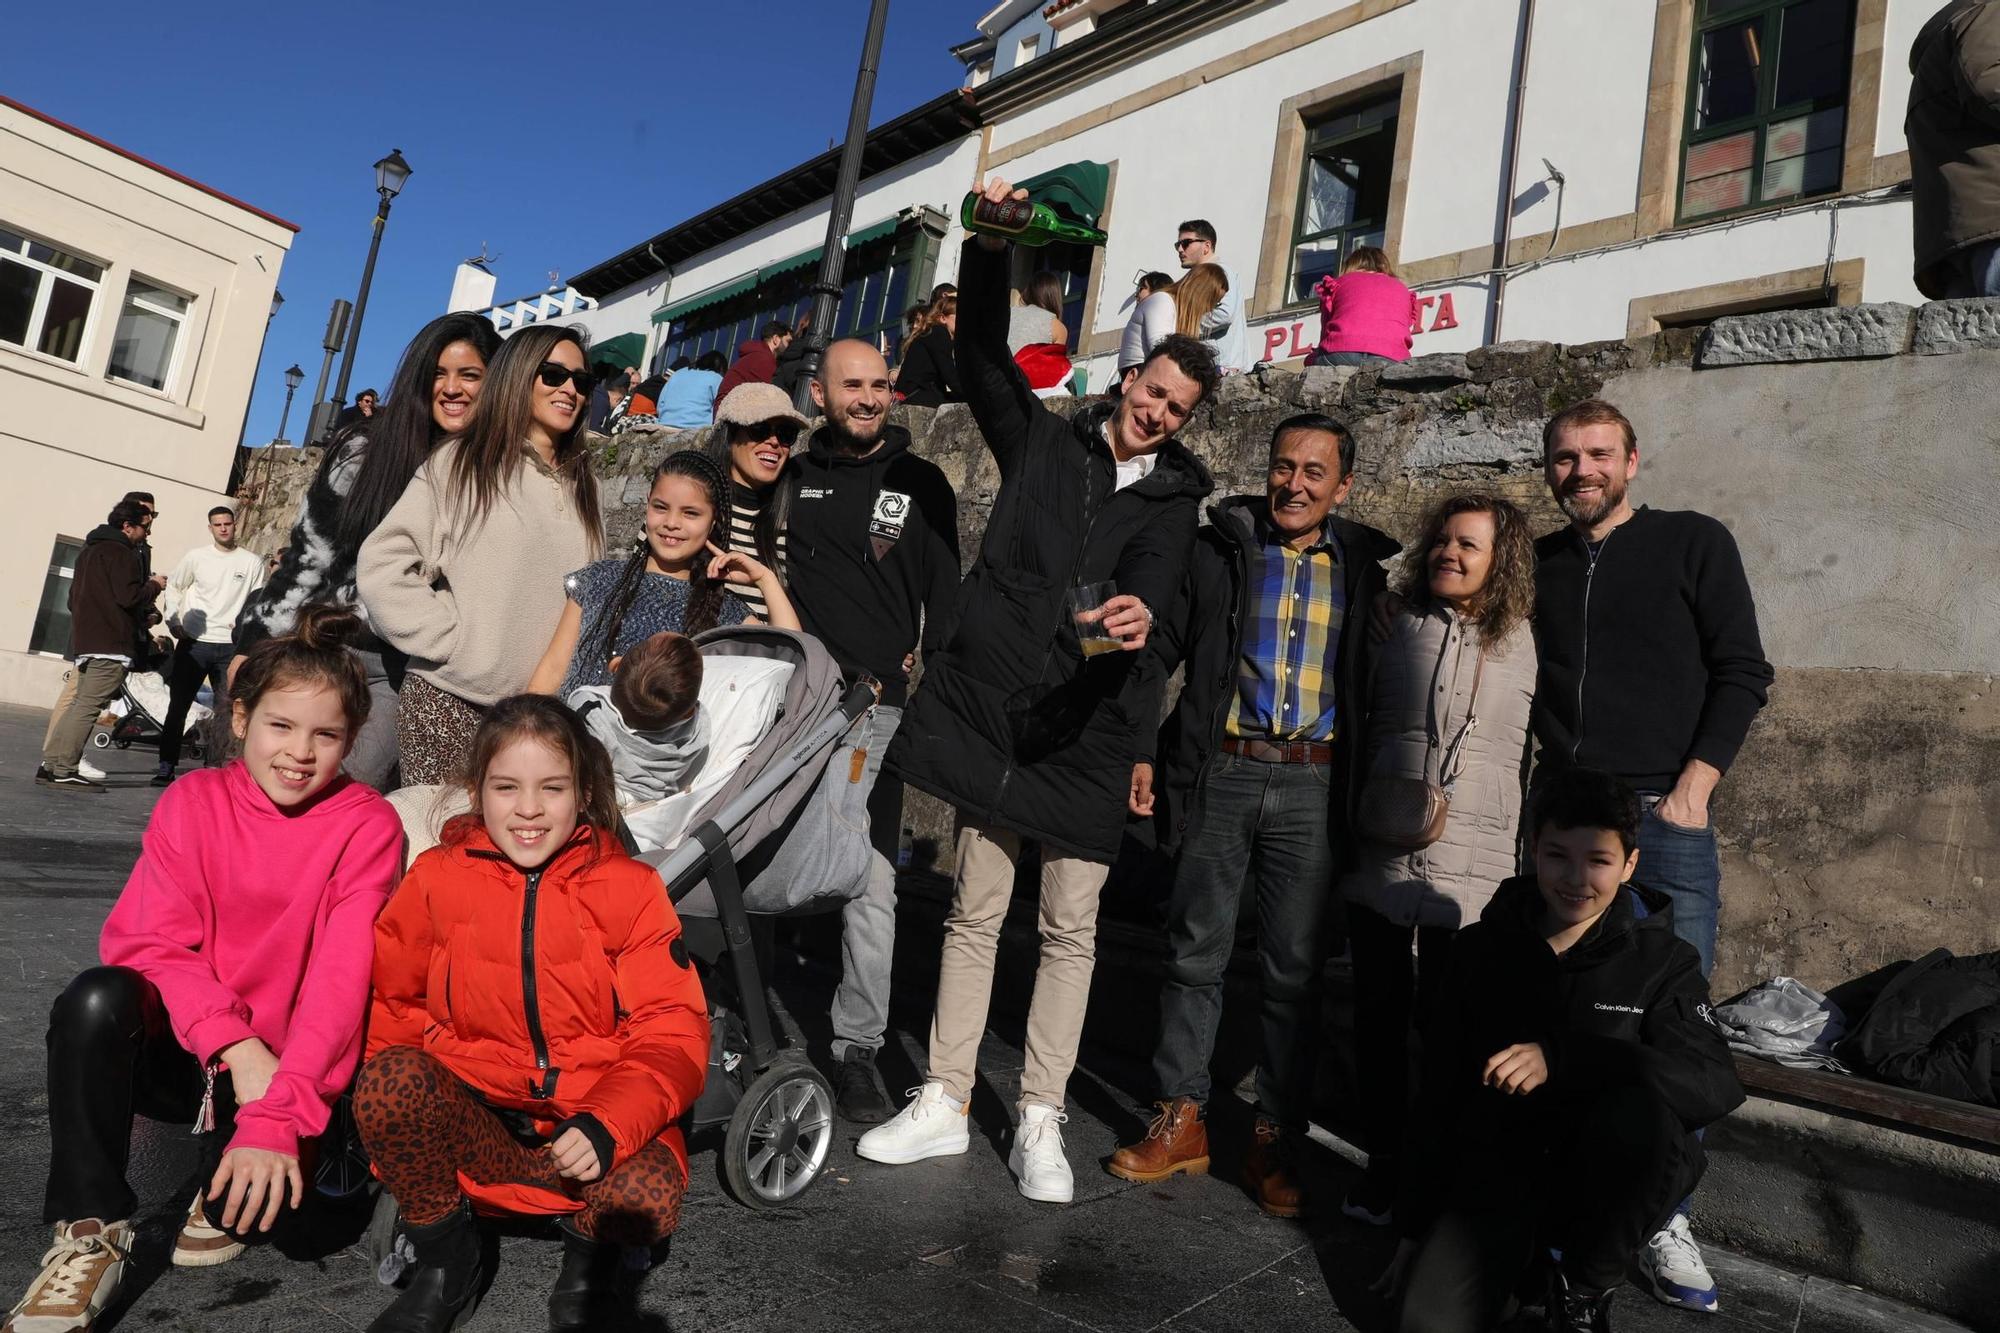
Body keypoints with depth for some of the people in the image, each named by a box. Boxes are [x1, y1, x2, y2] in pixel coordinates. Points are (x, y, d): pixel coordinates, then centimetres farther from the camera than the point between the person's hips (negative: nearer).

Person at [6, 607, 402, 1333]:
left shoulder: (367, 825, -11)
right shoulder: (193, 801, -3)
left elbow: (339, 980, -18)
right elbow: (147, 945, -10)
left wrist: (278, 1113, -29)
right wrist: (233, 1044, -24)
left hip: (286, 1068, -2)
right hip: (181, 1050, 2)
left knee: (294, 1181, -31)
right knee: (97, 999, -29)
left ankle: (226, 1197, 7)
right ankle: (91, 1231, -14)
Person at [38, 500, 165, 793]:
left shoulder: (90, 549, 22)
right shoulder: (121, 552, -9)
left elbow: (74, 597, 27)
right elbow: (128, 596, -18)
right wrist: (154, 585, -1)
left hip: (84, 641, 10)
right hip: (112, 645, -10)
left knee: (78, 703, 14)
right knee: (88, 706, -10)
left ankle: (51, 764, 14)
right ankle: (63, 771, -12)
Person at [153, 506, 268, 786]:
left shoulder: (253, 562, 3)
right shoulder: (196, 557, 6)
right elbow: (172, 587, 14)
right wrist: (174, 623, 5)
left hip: (231, 646, -1)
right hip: (194, 642, 1)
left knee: (228, 710, 0)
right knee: (178, 705, 2)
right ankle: (166, 767, 8)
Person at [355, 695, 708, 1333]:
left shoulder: (629, 887, -3)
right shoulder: (436, 879, 2)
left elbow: (673, 1031, -8)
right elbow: (389, 1004, 7)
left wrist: (606, 1127, -24)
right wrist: (407, 1118, -11)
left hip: (593, 1121, -2)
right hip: (473, 1125, 2)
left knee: (648, 1196, -32)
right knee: (390, 1076, -27)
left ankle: (590, 1257, 7)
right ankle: (444, 1260, -1)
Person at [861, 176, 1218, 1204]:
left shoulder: (1172, 499, 9)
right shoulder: (1045, 439, 13)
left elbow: (1149, 580, -11)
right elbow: (985, 356, 4)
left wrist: (1135, 613, -35)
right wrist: (989, 250, -10)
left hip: (1086, 728, 0)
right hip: (993, 703, 1)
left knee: (1071, 927, 3)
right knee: (974, 911, 7)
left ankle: (1040, 1121, 16)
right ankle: (943, 1102, 18)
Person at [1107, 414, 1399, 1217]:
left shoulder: (1365, 567, 7)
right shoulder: (1219, 550, 4)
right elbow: (1160, 652, 4)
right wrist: (1142, 752, -3)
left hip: (1313, 787, 0)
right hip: (1219, 773, 0)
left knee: (1295, 968, 5)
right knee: (1196, 949, 6)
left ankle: (1275, 1140, 17)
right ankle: (1181, 1121, 19)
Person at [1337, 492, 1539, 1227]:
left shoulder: (1525, 643, 2)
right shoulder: (1400, 628, 8)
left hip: (1469, 869, -2)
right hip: (1380, 857, 2)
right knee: (1379, 1016, 9)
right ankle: (1385, 1163, 25)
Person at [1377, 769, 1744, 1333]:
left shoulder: (1662, 961, -2)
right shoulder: (1480, 949, 2)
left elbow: (1718, 1085, -20)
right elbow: (1438, 1095, 7)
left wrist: (1562, 1056, -32)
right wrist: (1414, 1224, 9)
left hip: (1607, 1182, 0)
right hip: (1497, 1169, 0)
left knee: (1640, 1110, -33)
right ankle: (1535, 1251, 9)